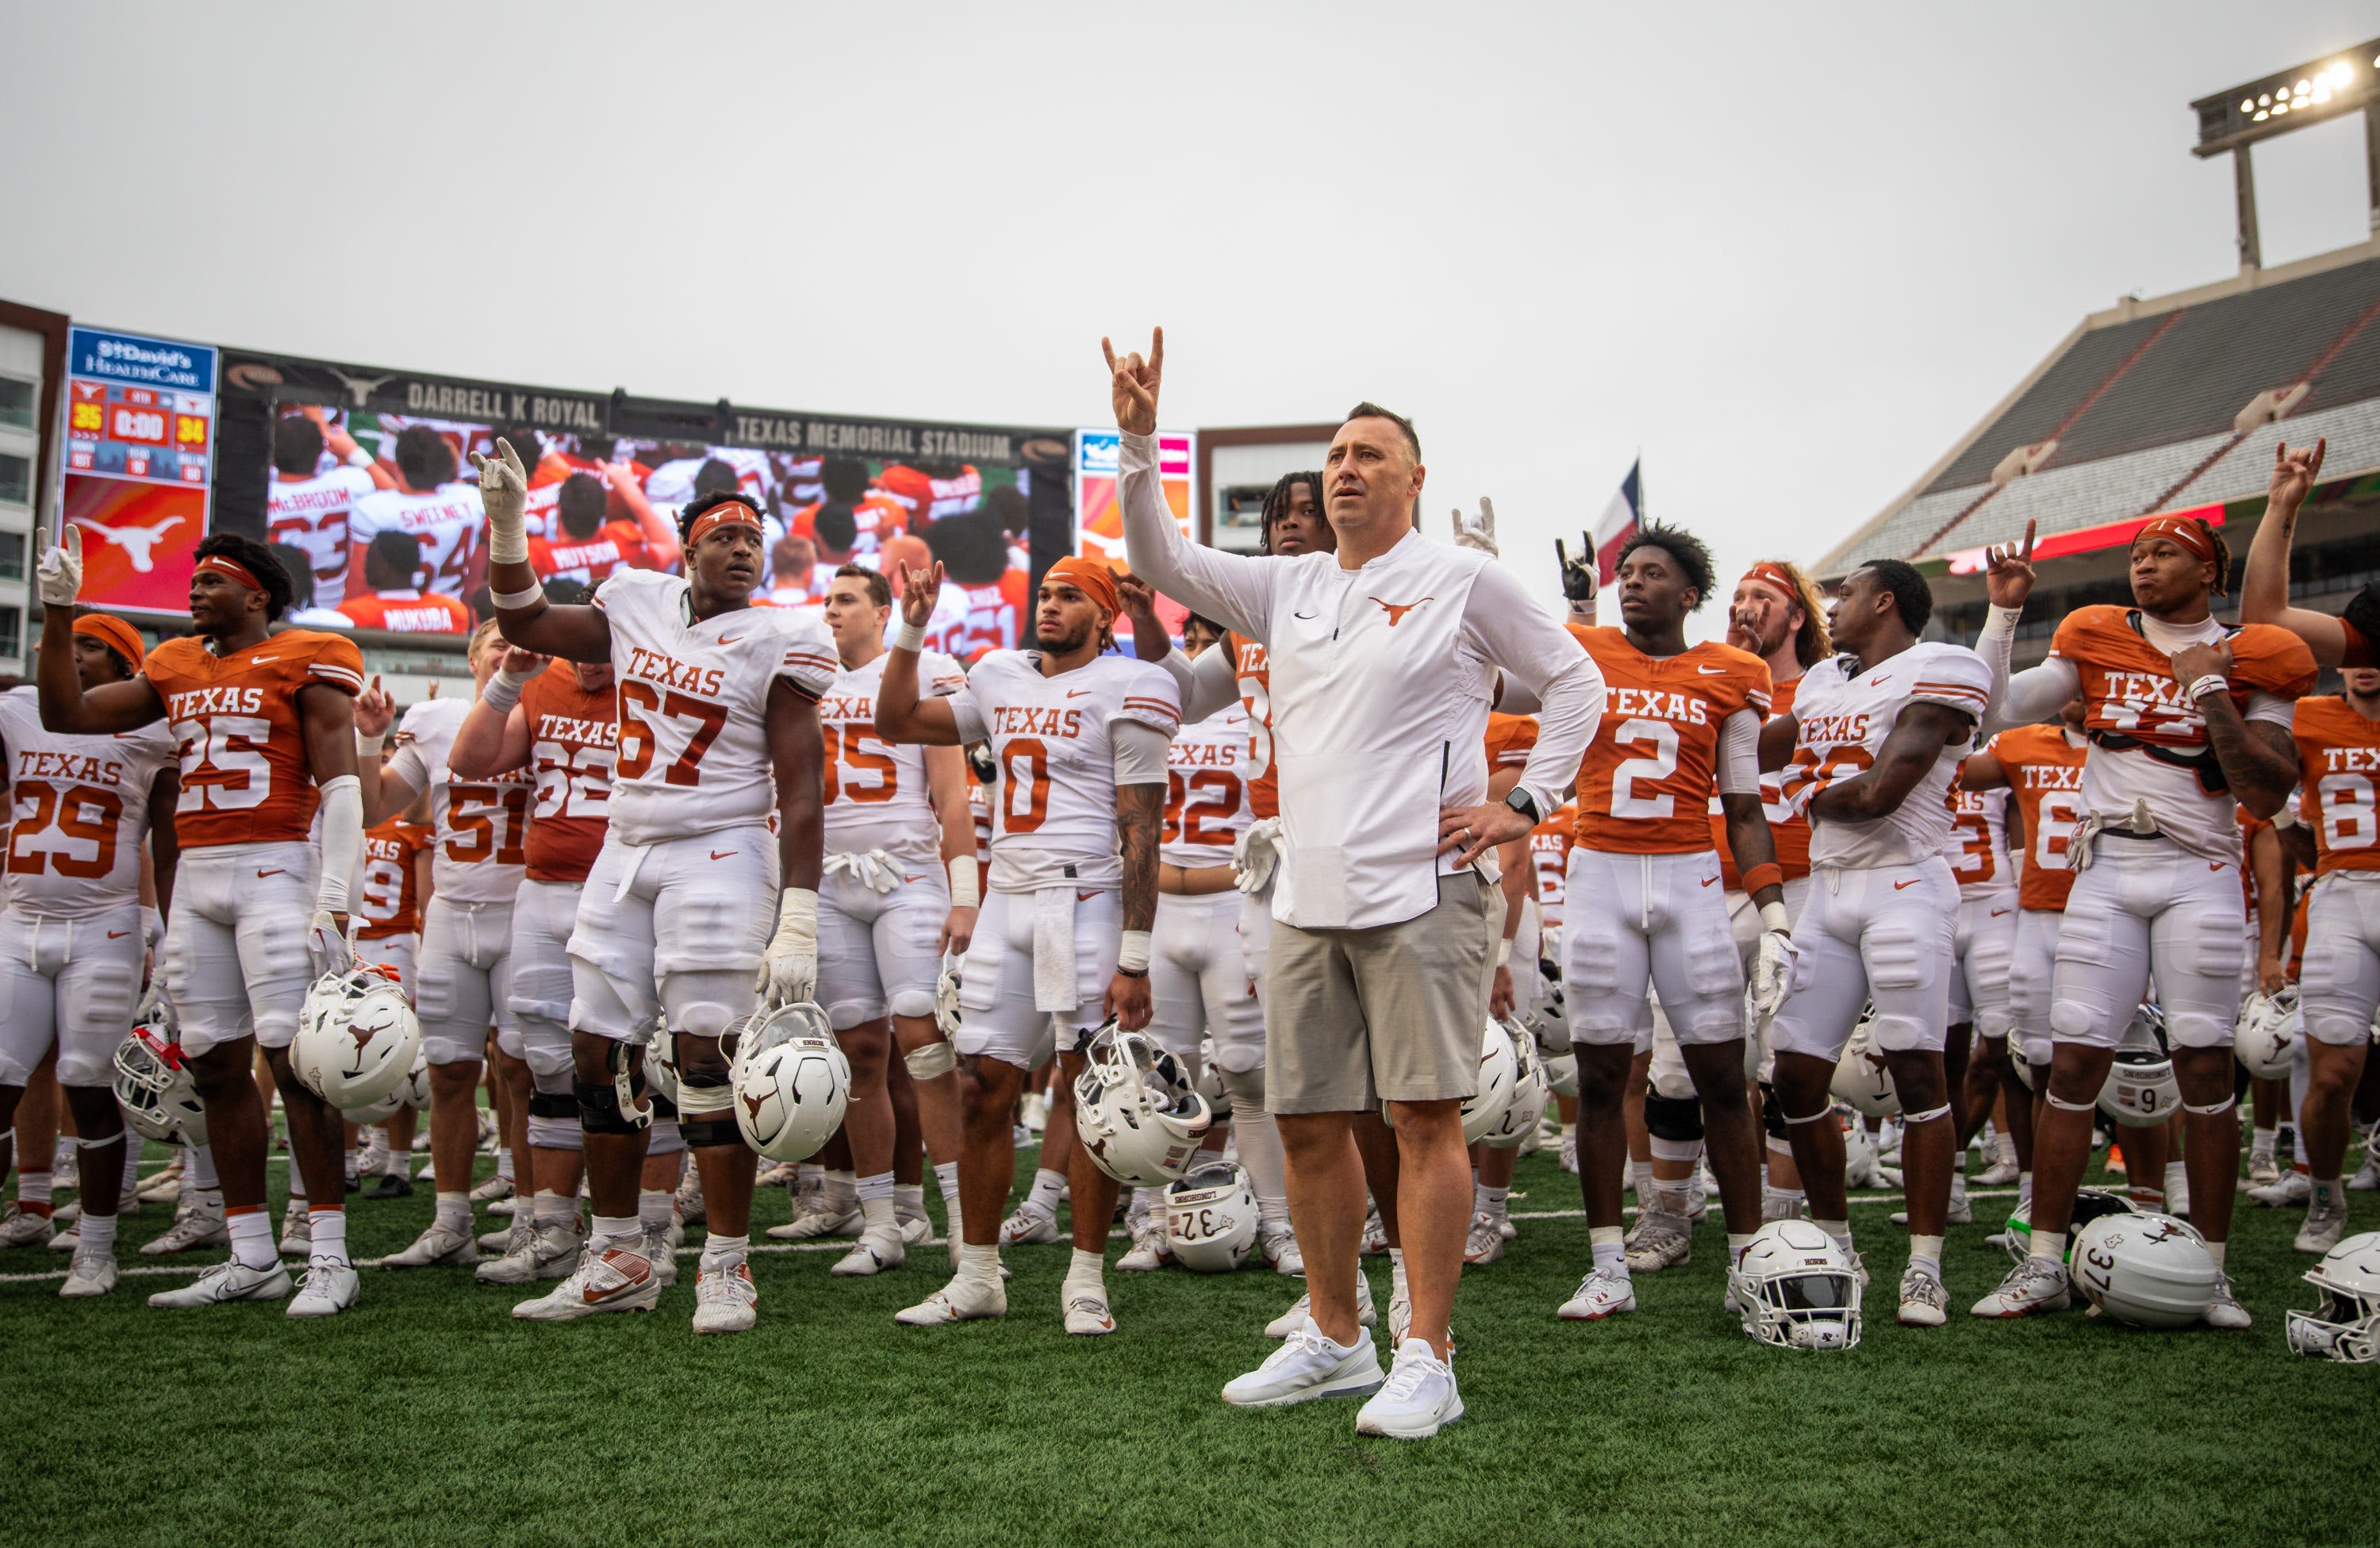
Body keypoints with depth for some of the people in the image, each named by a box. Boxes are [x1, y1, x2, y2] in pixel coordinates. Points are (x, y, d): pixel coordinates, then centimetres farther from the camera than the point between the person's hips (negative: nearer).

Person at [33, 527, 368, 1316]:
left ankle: (329, 1260, -6)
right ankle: (250, 1258, 15)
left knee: (297, 1063, -11)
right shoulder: (176, 668, 17)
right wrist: (58, 613, 13)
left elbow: (340, 788, -8)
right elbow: (66, 713, 21)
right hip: (196, 875, 7)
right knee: (217, 1067, 7)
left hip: (274, 872, -7)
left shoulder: (305, 662, -2)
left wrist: (334, 902, -16)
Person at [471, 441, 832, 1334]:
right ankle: (618, 1261, 22)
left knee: (705, 1059, -7)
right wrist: (506, 524, 10)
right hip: (625, 857, 6)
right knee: (599, 1057, 8)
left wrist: (798, 922, -17)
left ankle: (727, 1269, 5)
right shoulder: (639, 606, 7)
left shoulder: (779, 643, -7)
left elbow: (800, 795, -11)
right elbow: (526, 625, 23)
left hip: (718, 858, -6)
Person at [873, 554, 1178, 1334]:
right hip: (1008, 902, 6)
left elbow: (1139, 832, -10)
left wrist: (1133, 959, -15)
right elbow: (896, 722, 25)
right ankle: (978, 1276, 17)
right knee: (984, 1091, 6)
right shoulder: (1001, 679, 14)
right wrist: (912, 631, 13)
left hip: (1087, 903, -6)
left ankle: (1087, 1279, 11)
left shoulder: (1125, 689, -6)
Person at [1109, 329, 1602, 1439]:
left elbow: (1576, 685, 6)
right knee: (1307, 1121, 10)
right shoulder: (1288, 588, 16)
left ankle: (1426, 1361, 3)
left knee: (1425, 1118, -5)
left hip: (1421, 893, -6)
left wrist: (1525, 806, -2)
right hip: (1308, 898, 6)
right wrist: (1139, 443, 3)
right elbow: (1161, 562, 14)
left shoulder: (1463, 581, 1)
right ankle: (1334, 1341, 25)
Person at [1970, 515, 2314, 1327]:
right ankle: (2044, 1265, 5)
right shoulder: (2097, 642, 10)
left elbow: (2267, 795, -5)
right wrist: (2004, 612, 1)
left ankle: (2211, 1270, 12)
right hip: (2107, 873, 1)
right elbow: (1996, 708, 5)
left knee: (2205, 1070, -1)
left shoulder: (2250, 660, 3)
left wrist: (2210, 693, -10)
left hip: (2199, 876, -1)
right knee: (2072, 1066, -2)